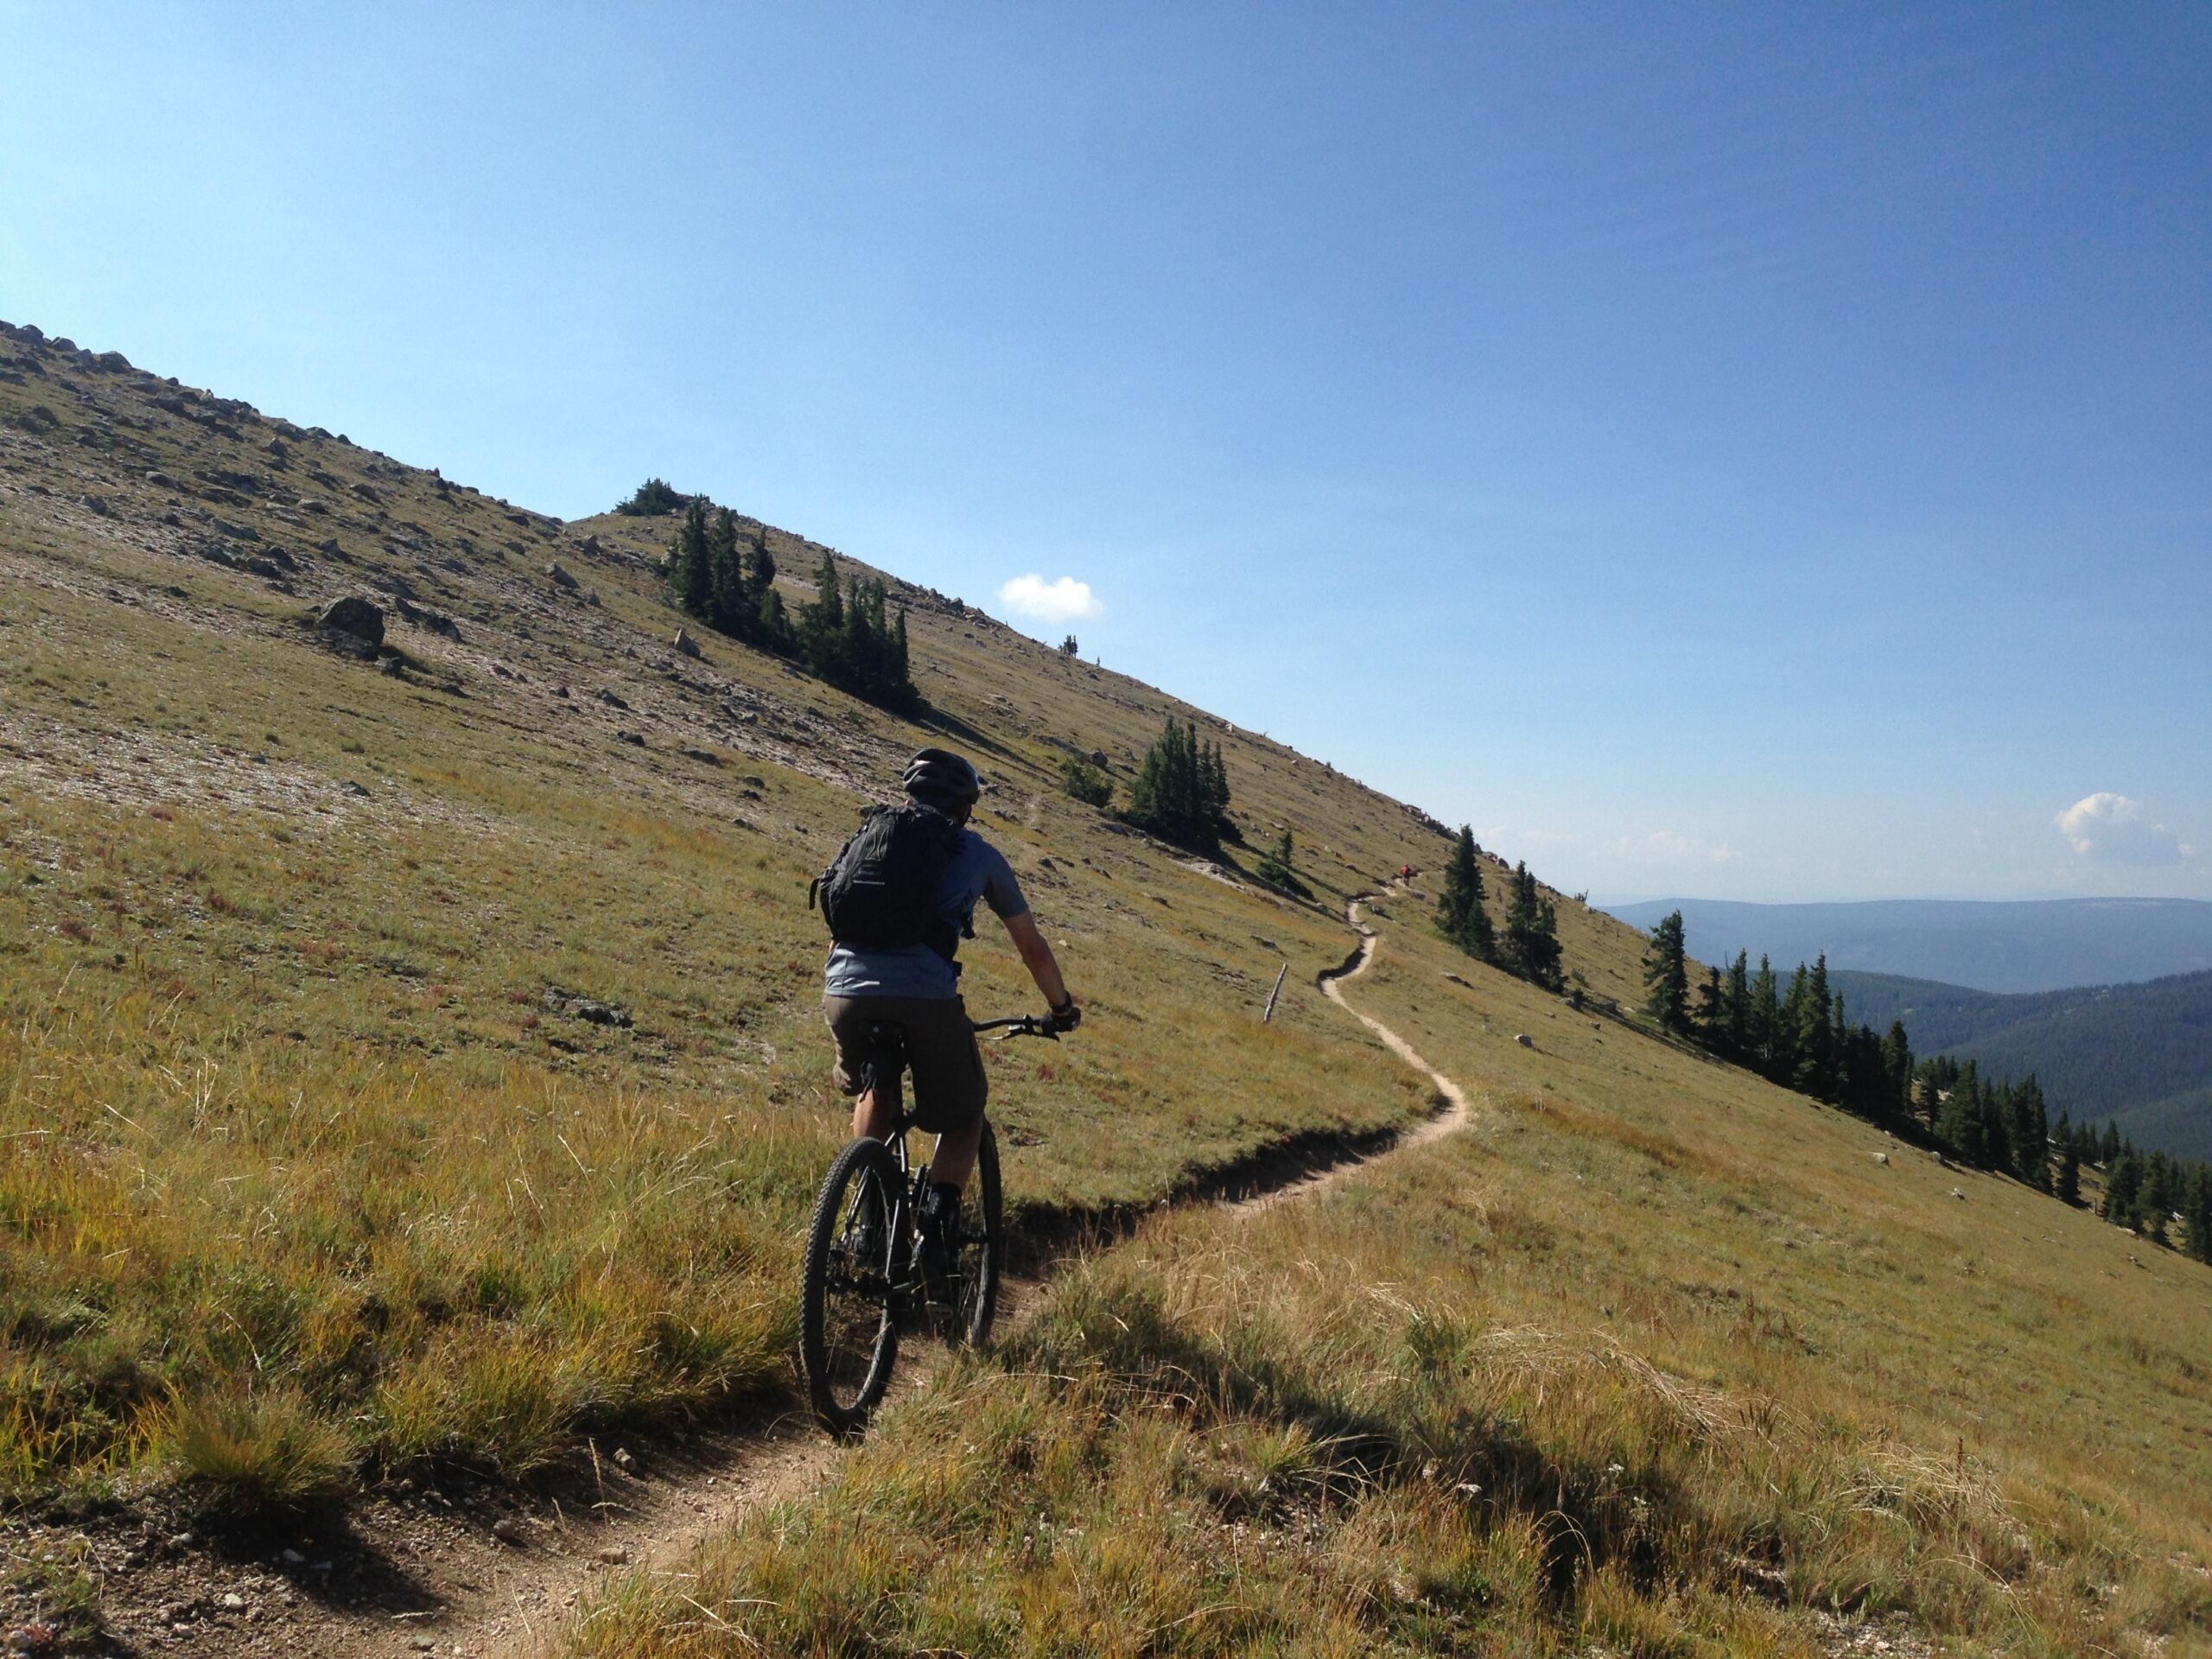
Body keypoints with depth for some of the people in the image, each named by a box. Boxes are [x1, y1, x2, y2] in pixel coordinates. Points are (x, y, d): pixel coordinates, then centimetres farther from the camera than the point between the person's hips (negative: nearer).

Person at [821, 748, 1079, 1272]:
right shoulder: (978, 855, 20)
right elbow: (1032, 947, 27)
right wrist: (1062, 1008, 43)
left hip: (844, 991, 4)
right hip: (925, 996, -3)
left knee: (872, 1089, 34)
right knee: (964, 1114, 20)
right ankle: (937, 1219, -2)